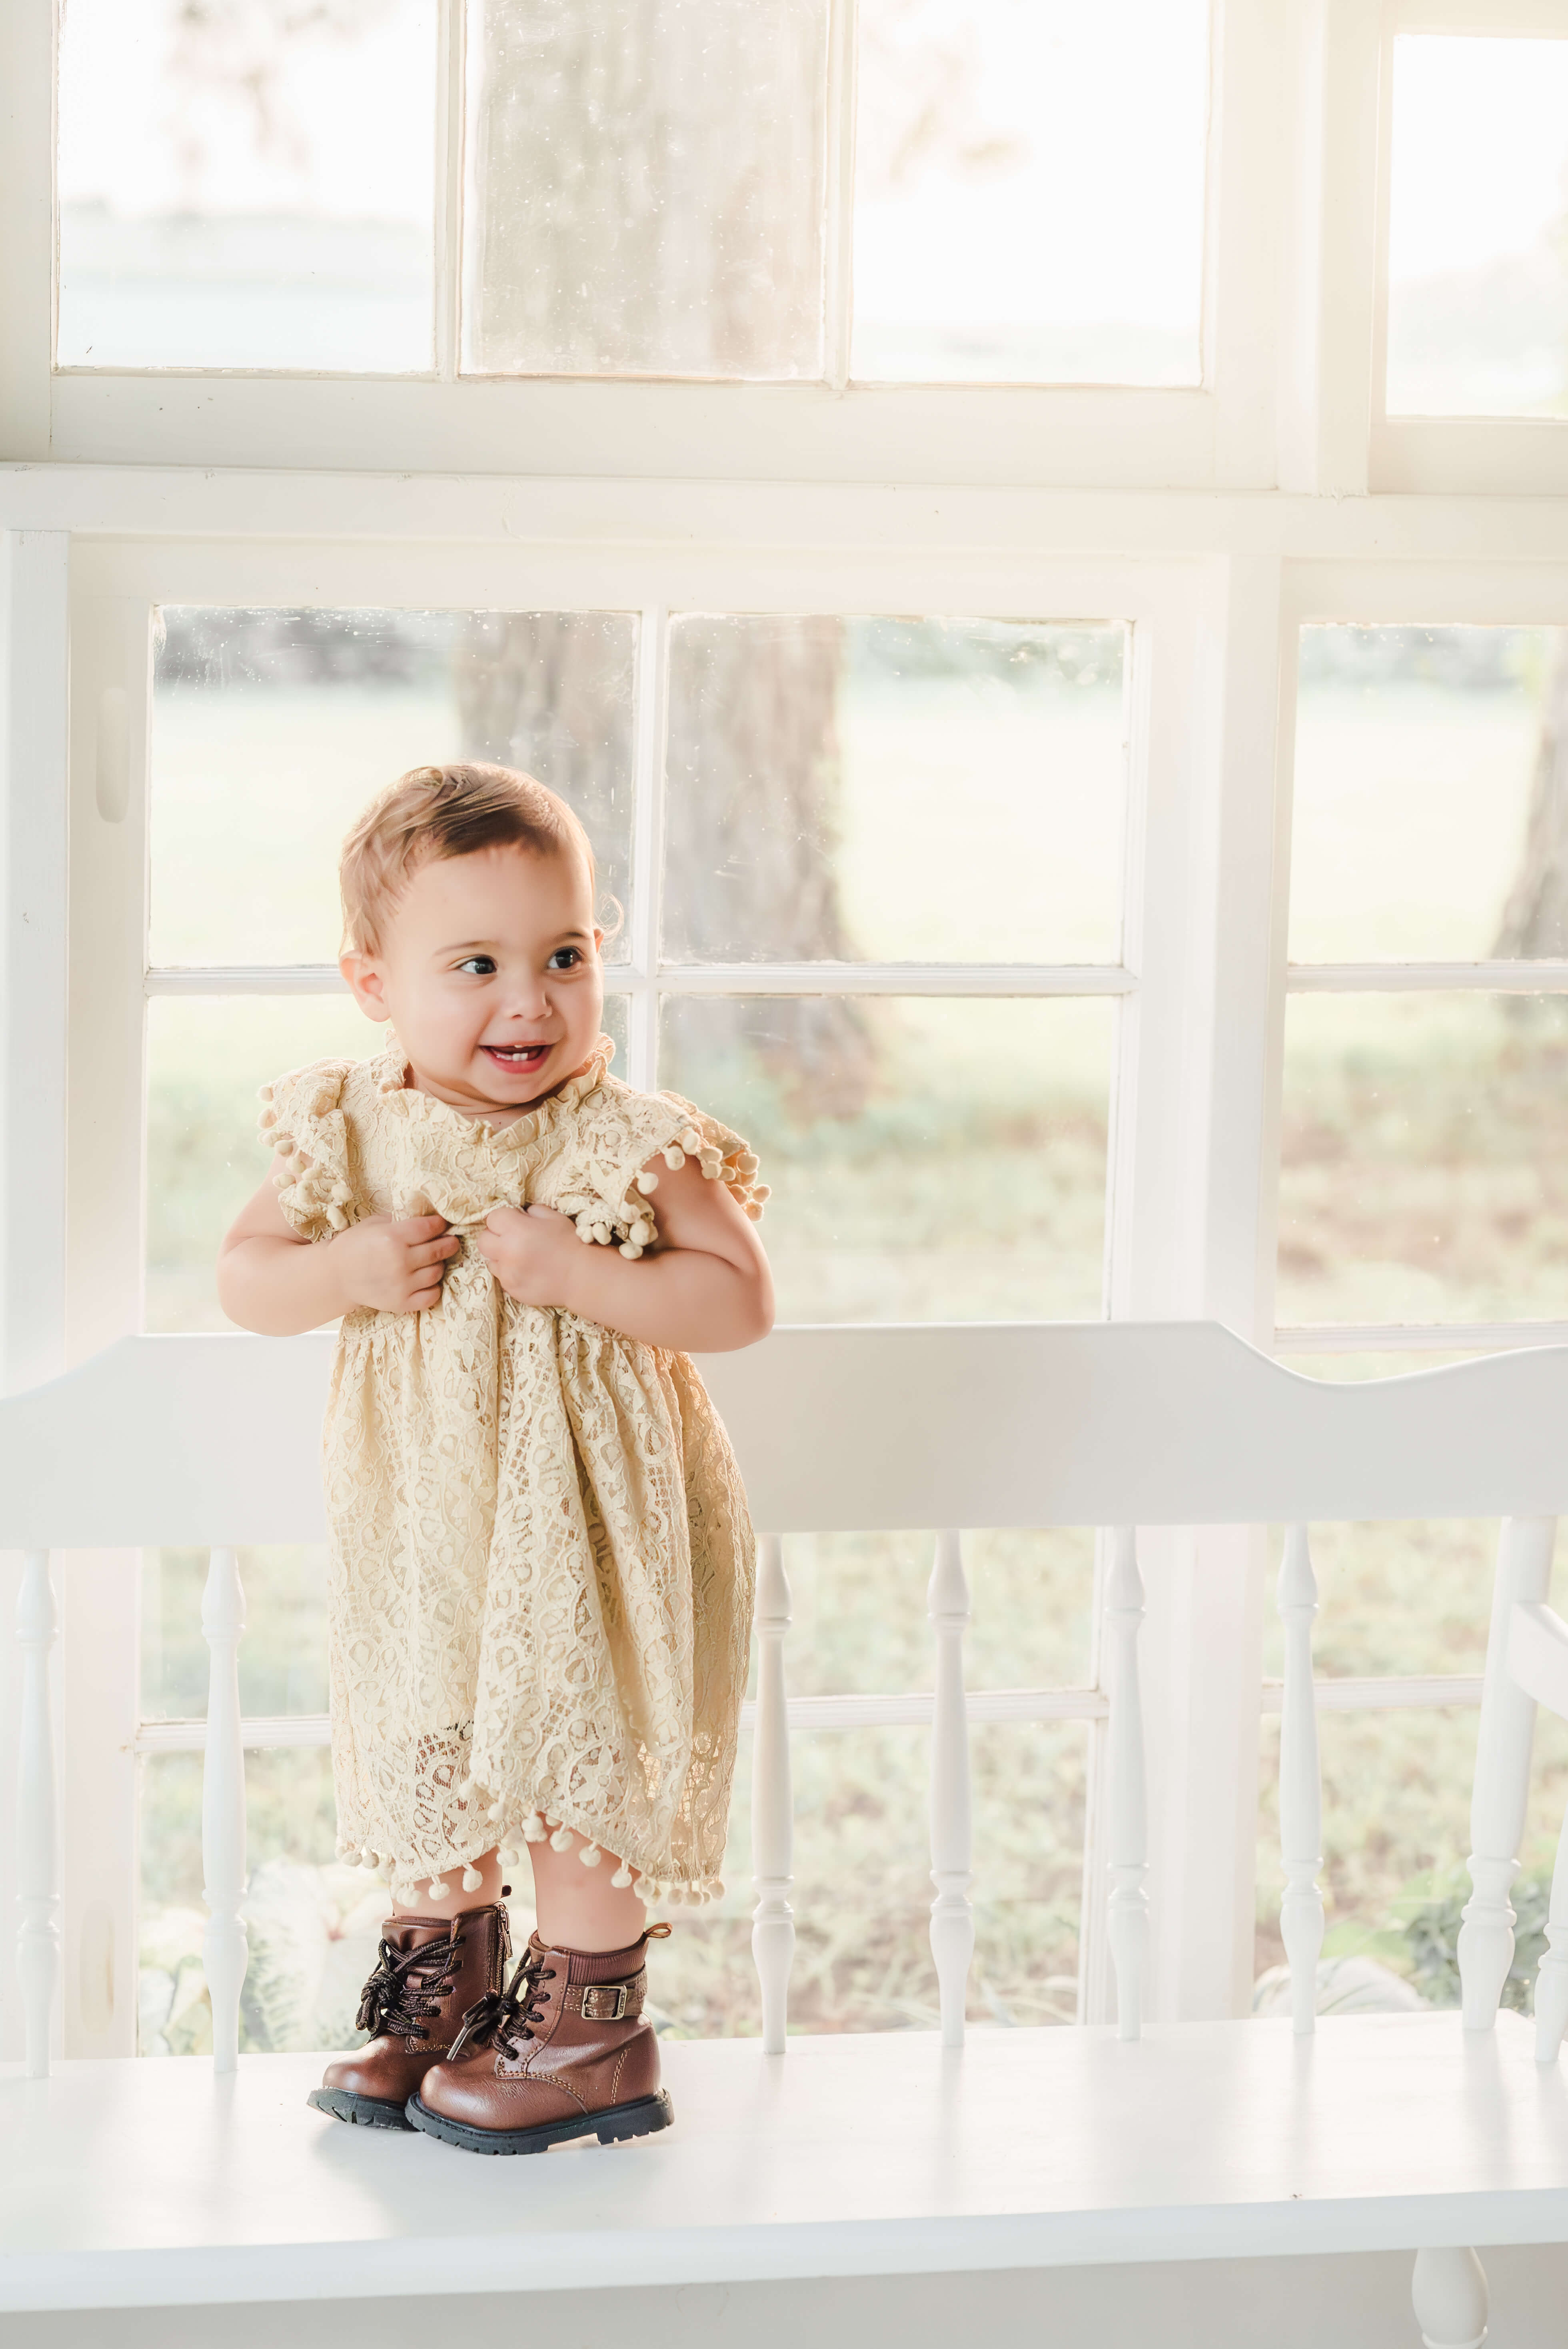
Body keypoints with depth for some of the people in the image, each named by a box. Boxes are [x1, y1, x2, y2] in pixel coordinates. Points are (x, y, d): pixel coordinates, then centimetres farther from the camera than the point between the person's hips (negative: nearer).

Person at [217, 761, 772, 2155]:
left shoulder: (630, 1145, -16)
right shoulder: (352, 1135, -6)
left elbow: (742, 1300, -15)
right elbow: (244, 1279, 1)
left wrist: (579, 1275, -27)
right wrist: (345, 1269, -19)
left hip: (584, 1527, -4)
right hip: (417, 1522, 4)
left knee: (578, 1753, 1)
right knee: (425, 1755, 16)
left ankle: (593, 2027, 18)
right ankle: (441, 1985, 37)